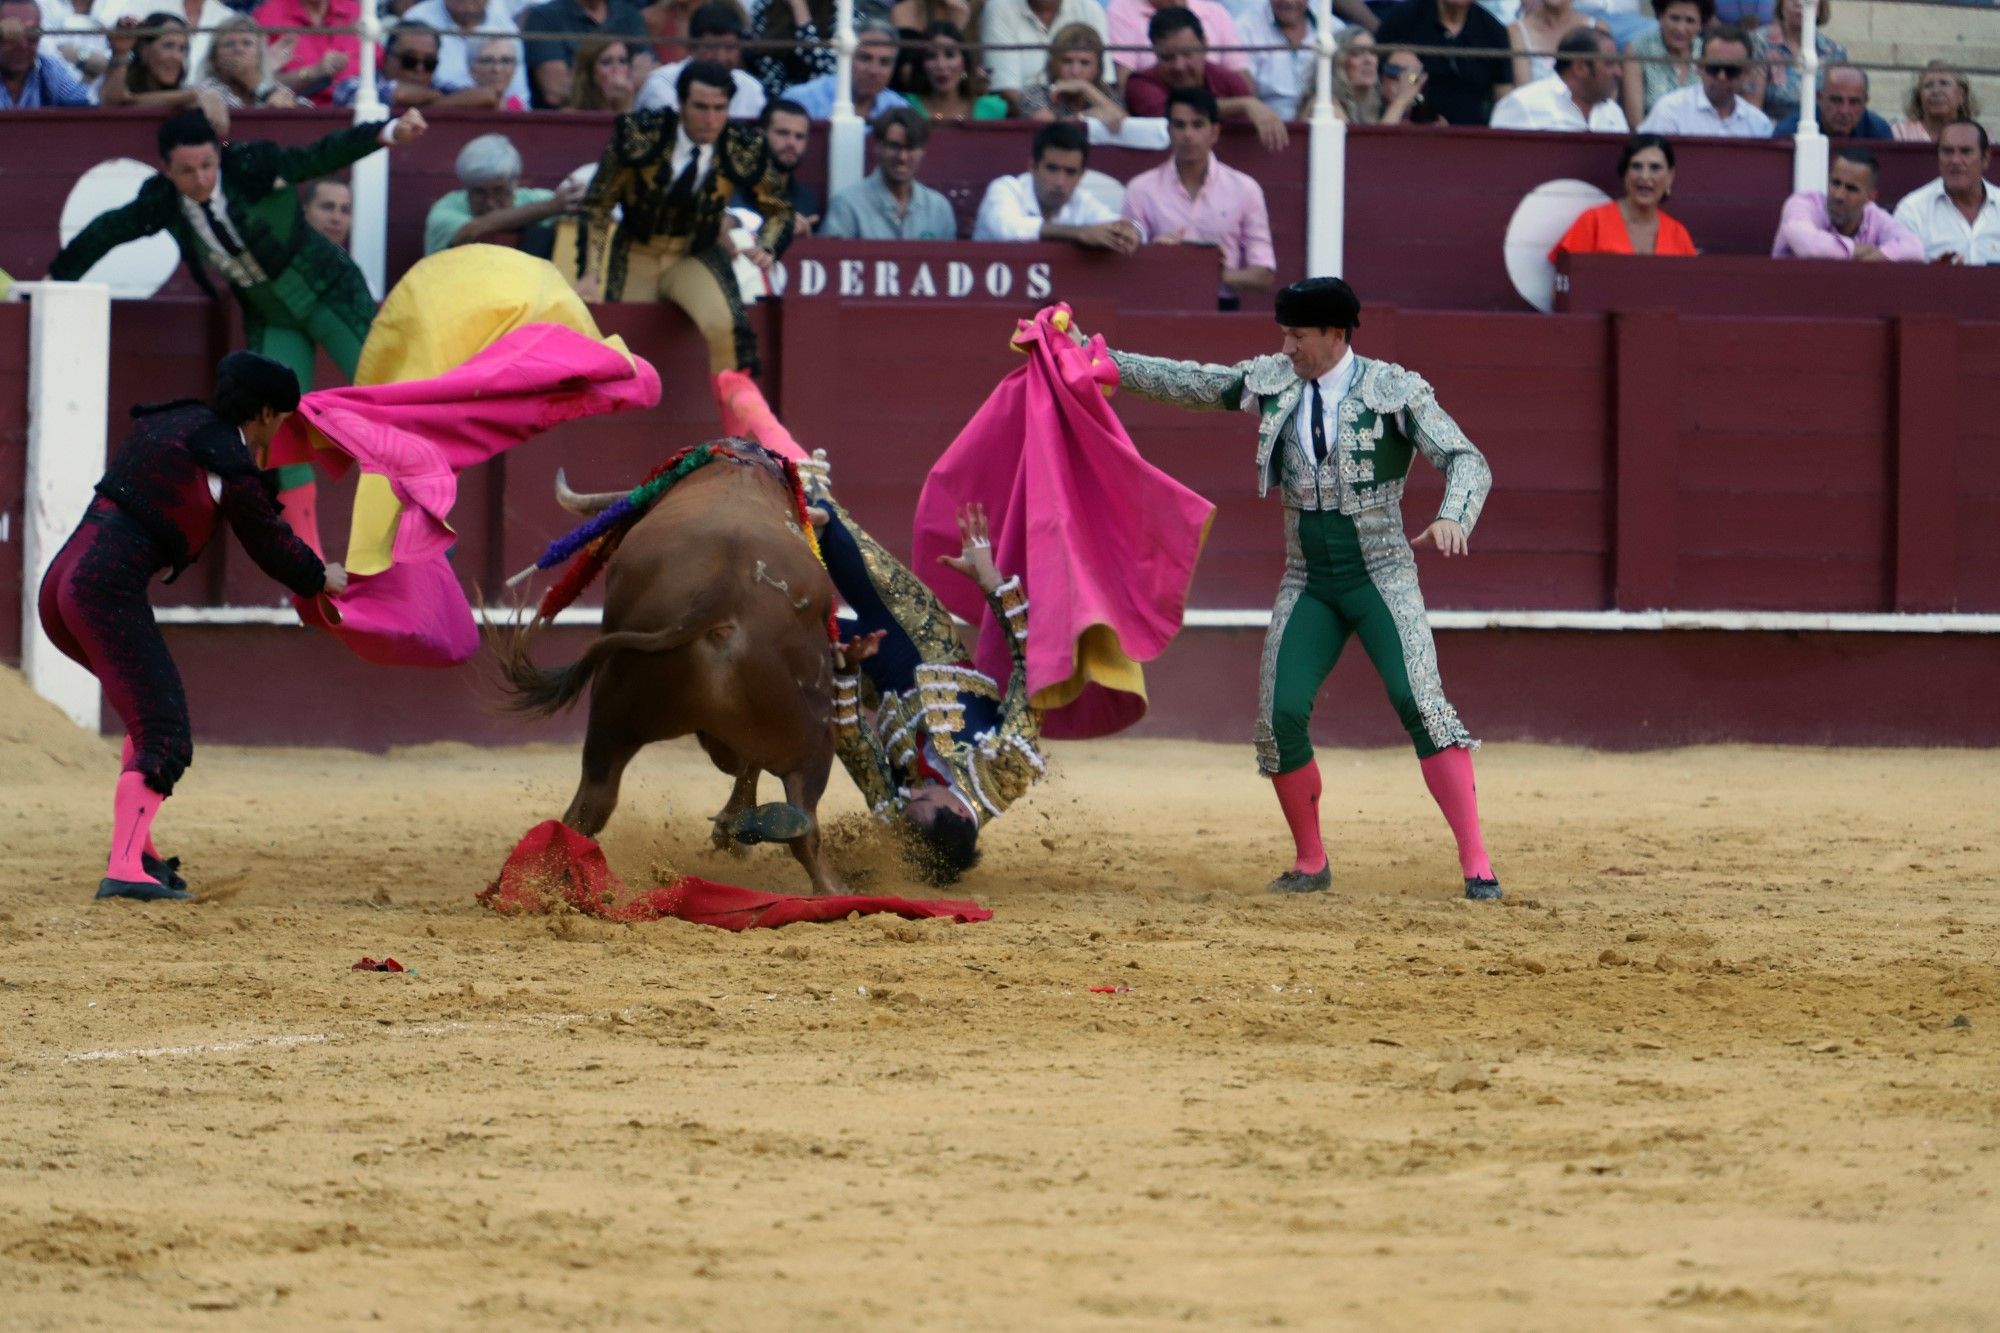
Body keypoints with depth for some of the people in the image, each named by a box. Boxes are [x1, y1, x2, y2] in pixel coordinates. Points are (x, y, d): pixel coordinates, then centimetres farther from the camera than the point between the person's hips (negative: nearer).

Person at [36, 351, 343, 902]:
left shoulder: (174, 421, 18)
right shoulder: (232, 464, -6)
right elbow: (272, 546, 7)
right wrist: (322, 578, 27)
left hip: (60, 583, 9)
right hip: (109, 589, -9)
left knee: (151, 706, 25)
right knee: (162, 734, -11)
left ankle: (138, 851, 20)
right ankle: (124, 869, -28)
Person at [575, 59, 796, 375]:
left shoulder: (745, 149, -15)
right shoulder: (639, 135, -18)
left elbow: (778, 209, 3)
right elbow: (597, 206, -7)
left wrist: (766, 247, -19)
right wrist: (589, 274, -14)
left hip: (695, 259, -1)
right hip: (636, 257, 1)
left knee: (722, 324, -29)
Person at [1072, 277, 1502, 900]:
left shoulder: (1396, 391, -10)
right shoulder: (1273, 381, 3)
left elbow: (1467, 461, -16)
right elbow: (1186, 383, 8)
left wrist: (1451, 519, -37)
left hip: (1381, 575, -4)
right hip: (1308, 582, 4)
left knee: (1419, 701, -20)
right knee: (1281, 714, -7)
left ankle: (1476, 863, -18)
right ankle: (1310, 864, 13)